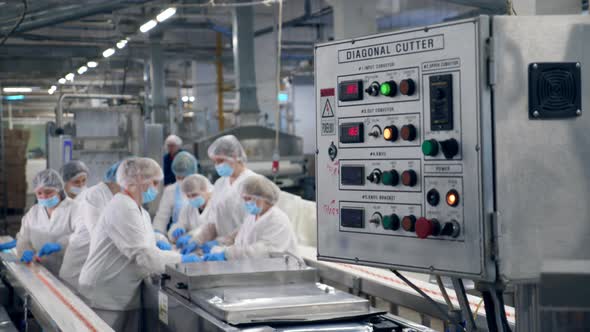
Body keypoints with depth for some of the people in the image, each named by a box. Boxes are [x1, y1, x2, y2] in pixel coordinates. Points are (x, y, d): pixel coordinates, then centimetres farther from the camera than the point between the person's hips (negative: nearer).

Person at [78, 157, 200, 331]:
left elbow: (149, 249, 12)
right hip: (106, 298, -9)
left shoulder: (141, 212, 15)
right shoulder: (123, 208, -18)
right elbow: (142, 255, -23)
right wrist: (181, 260, -16)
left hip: (126, 298, 9)